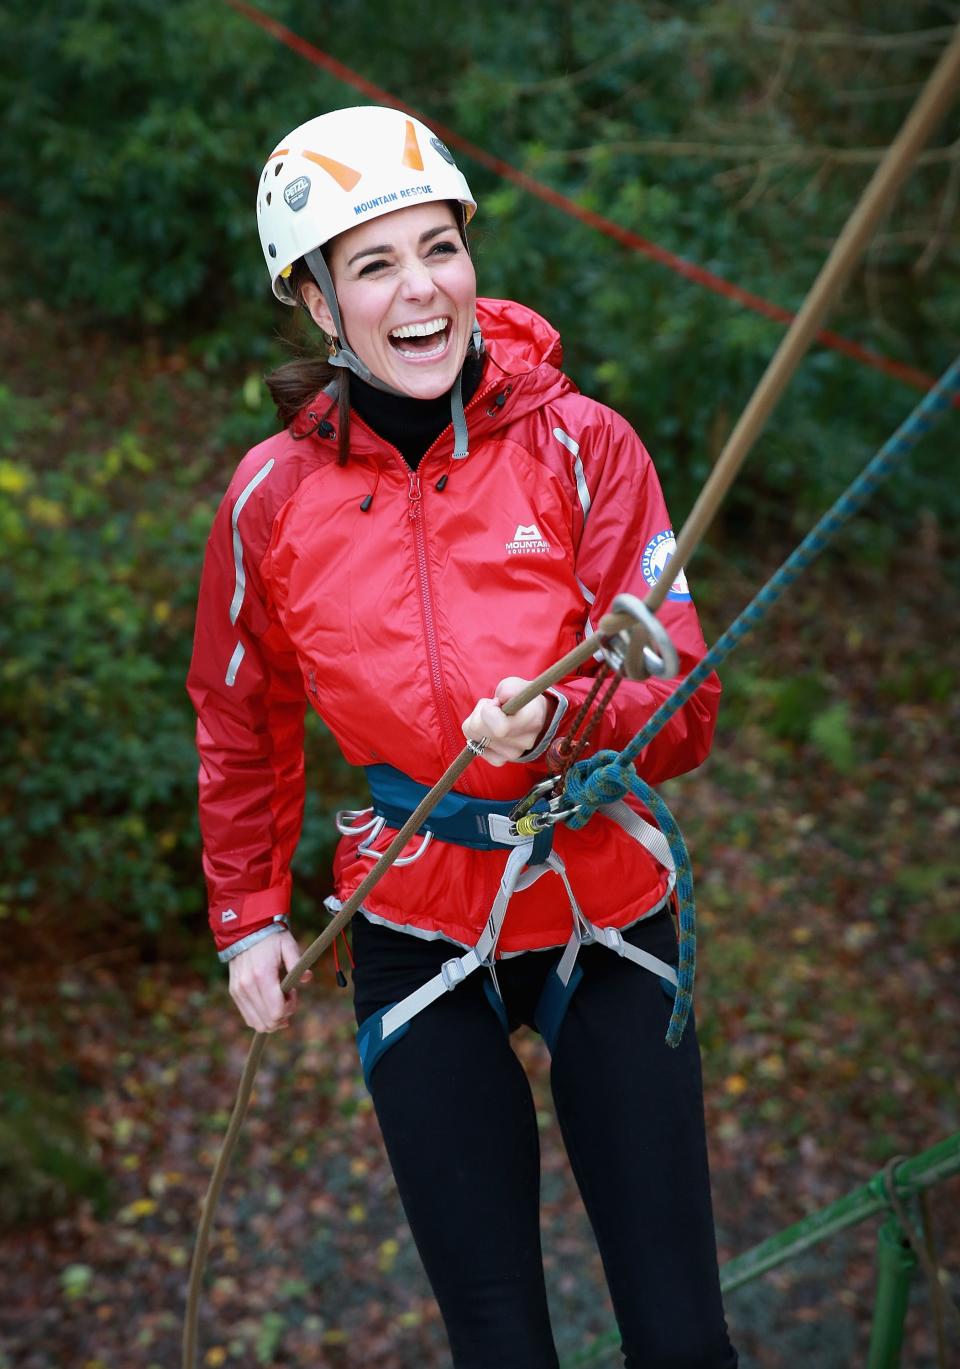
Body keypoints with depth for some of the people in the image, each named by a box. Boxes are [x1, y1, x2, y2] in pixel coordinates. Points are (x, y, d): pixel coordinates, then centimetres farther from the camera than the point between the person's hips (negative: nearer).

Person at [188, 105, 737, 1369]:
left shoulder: (582, 446, -10)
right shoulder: (275, 495, -7)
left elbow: (684, 706, -11)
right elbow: (242, 724, 10)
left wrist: (562, 719, -31)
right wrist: (249, 914, 12)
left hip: (607, 924, 0)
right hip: (419, 941, 0)